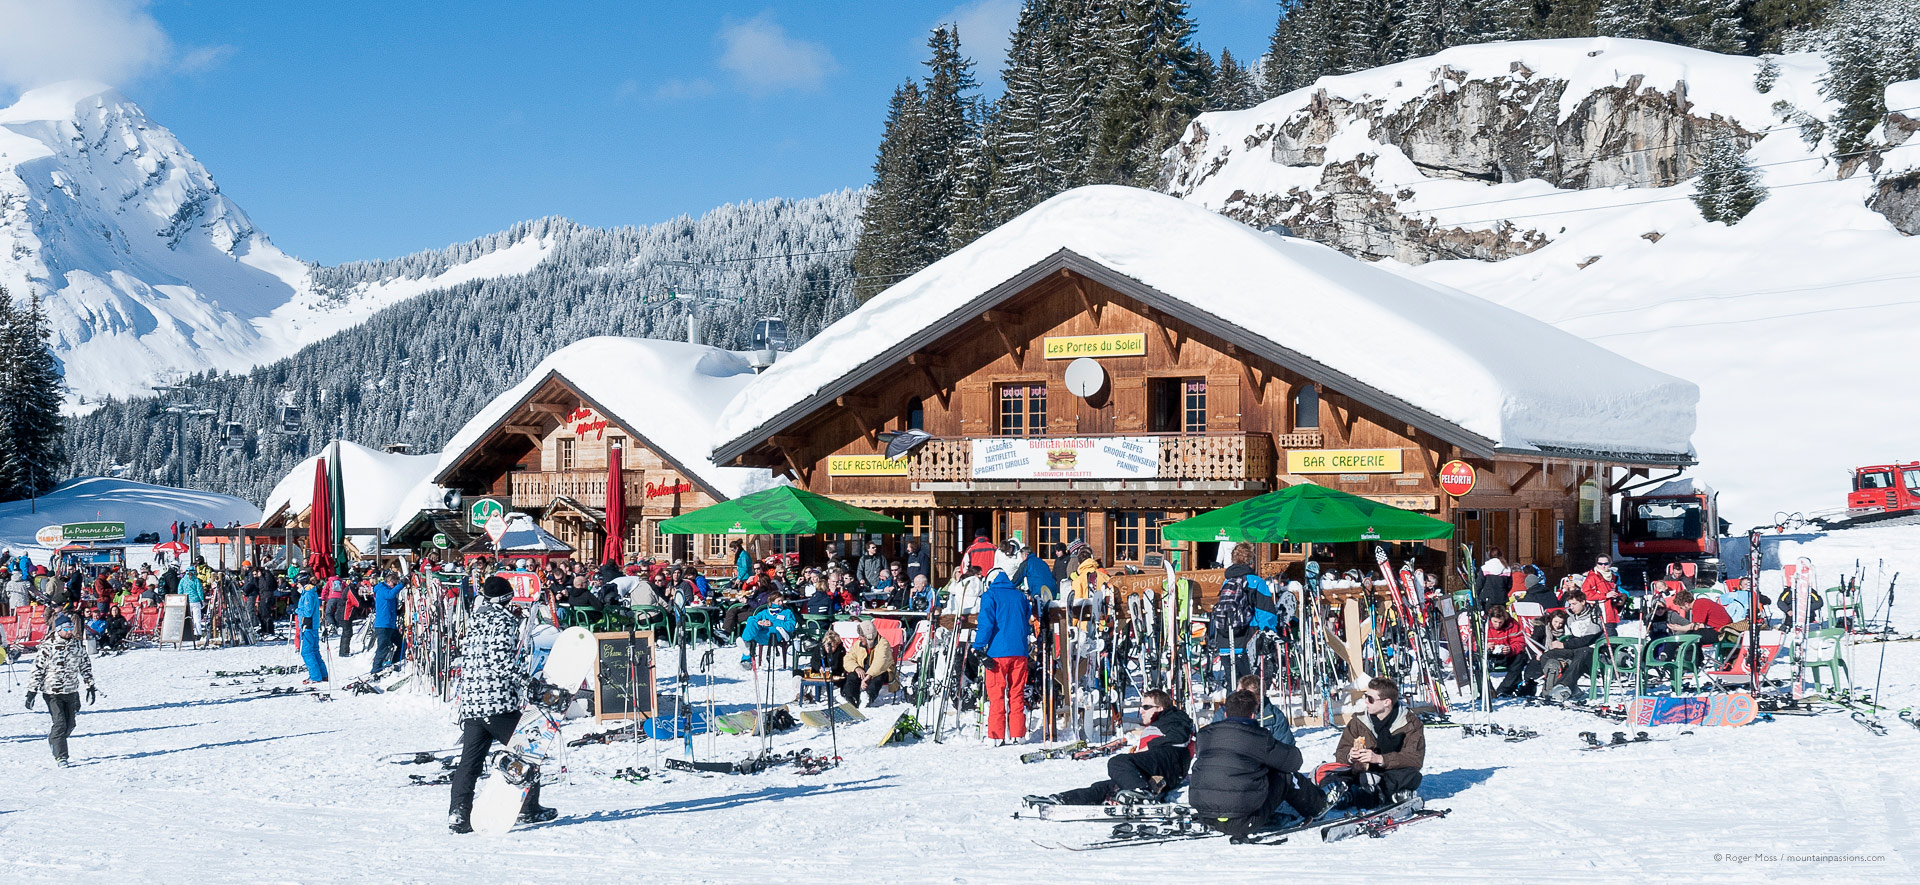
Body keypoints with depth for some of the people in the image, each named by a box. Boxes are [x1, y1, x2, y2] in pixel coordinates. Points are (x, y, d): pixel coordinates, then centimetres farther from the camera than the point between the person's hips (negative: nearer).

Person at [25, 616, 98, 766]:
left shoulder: (78, 645, 2)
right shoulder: (47, 647, -10)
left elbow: (86, 666, 12)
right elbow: (37, 670, -6)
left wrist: (90, 686, 10)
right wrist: (31, 692, -8)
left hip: (71, 691, 4)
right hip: (52, 692, -4)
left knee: (70, 725, 10)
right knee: (60, 724, -11)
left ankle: (52, 737, 40)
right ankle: (60, 756, -1)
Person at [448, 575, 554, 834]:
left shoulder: (474, 622, 16)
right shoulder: (504, 621, -7)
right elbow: (502, 660, -19)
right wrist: (526, 682, -15)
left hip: (471, 702, 7)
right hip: (500, 702, -7)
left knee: (469, 761, 7)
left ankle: (458, 814, 0)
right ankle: (529, 808, 12)